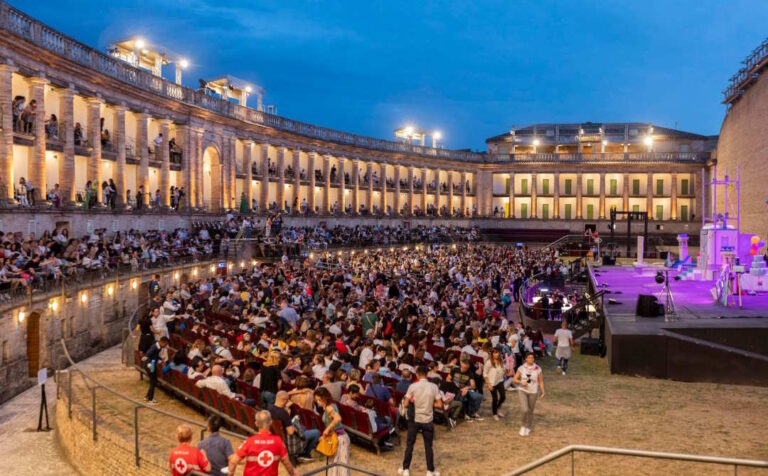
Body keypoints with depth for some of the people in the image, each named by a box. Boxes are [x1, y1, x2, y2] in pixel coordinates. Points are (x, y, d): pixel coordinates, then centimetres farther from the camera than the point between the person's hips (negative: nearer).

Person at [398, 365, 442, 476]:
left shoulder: (413, 386, -10)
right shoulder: (433, 387, -6)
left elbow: (406, 404, -9)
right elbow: (439, 405, -6)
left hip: (414, 419, -1)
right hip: (428, 420, 1)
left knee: (409, 444, 12)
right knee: (428, 446, 10)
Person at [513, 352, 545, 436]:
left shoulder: (537, 369, -4)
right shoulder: (521, 368, -5)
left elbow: (541, 381, 4)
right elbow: (515, 379, 1)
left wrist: (543, 392, -1)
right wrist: (521, 382, -18)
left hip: (533, 392, 1)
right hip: (522, 390, -1)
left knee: (530, 411, 9)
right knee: (525, 410, -15)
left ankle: (528, 428, 31)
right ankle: (523, 426, 10)